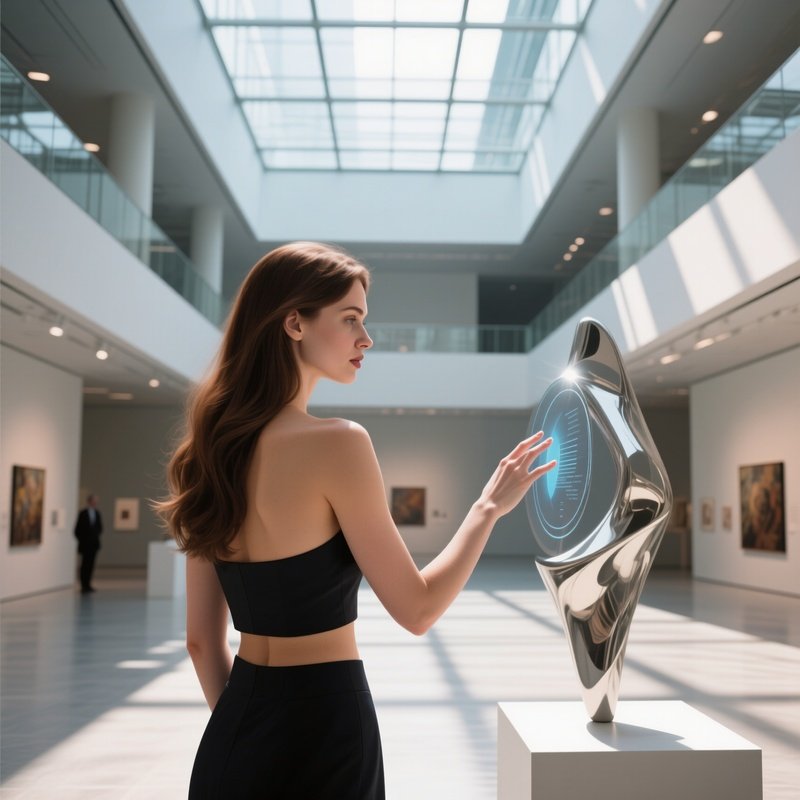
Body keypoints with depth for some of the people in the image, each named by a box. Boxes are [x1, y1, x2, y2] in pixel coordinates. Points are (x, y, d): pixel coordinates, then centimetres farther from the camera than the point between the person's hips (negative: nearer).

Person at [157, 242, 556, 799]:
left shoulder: (213, 448, 3)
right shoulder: (334, 443, -19)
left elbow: (203, 639, 7)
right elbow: (417, 609, -12)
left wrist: (243, 729, 17)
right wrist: (489, 508, -1)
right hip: (319, 730, -6)